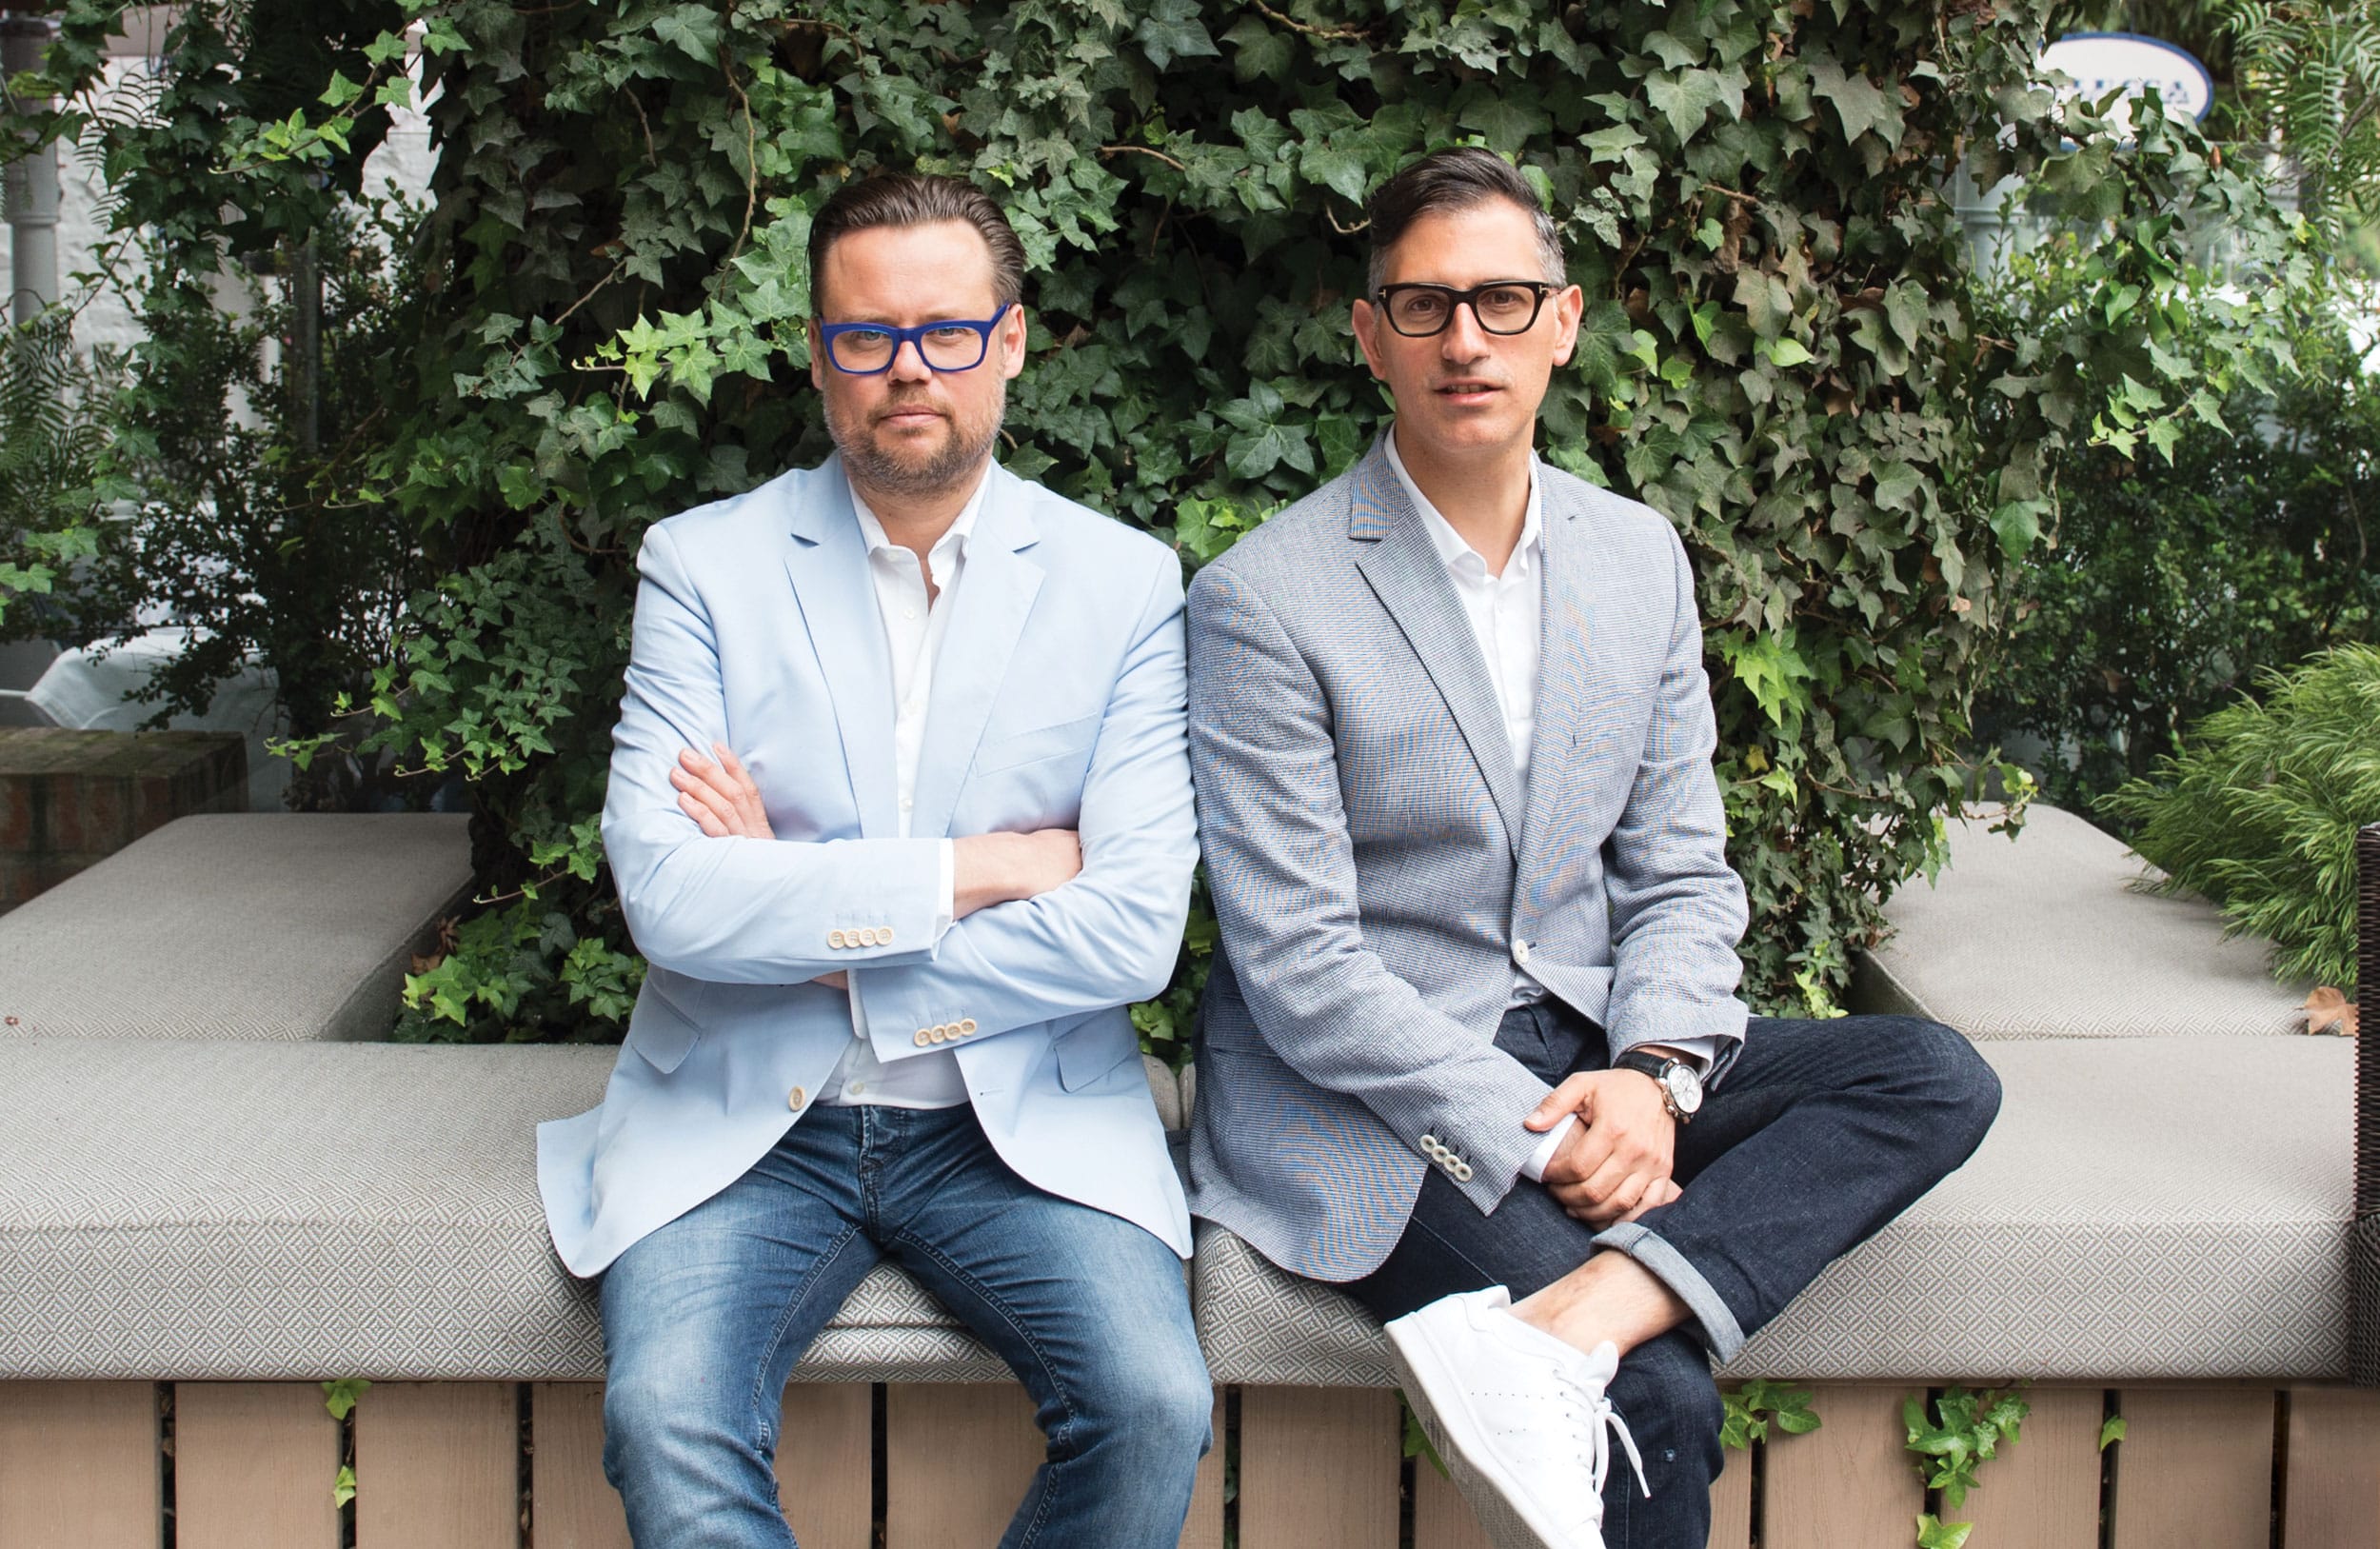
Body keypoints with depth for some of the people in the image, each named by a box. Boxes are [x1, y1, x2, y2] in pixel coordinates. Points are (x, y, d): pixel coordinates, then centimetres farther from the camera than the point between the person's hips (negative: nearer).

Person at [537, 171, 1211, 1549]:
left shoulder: (1124, 583, 2)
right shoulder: (703, 566, 2)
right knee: (667, 1419, -28)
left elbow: (1134, 930, -8)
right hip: (745, 1121, 0)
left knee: (1155, 1404, -24)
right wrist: (968, 872, -11)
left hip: (1021, 1115, 1)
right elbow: (662, 891, -11)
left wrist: (804, 917, -9)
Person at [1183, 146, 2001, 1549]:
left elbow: (1680, 872, 9)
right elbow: (1299, 968, -13)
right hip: (1367, 1101, -7)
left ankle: (1563, 1327, -29)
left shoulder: (1640, 558, 7)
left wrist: (1652, 1076, -11)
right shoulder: (1266, 600, -10)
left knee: (1937, 1079, -17)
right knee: (1660, 1402, -28)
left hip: (1584, 1054, 7)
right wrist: (1531, 1132, -19)